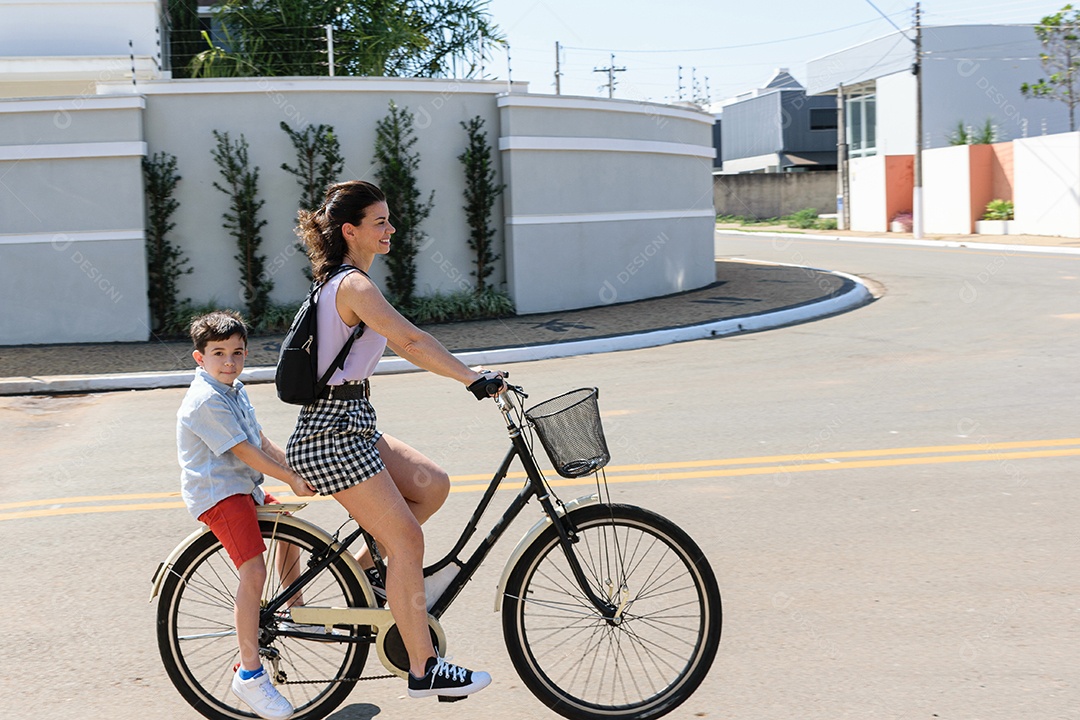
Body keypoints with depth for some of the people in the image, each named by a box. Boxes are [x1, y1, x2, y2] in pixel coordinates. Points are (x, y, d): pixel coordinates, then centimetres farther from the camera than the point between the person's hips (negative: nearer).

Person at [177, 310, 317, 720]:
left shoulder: (234, 391, 13)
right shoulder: (206, 400, -19)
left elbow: (261, 443, 15)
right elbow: (245, 452, -20)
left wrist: (298, 469, 5)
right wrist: (291, 480, -16)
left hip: (244, 487, 10)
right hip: (217, 493, -10)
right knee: (253, 570, -22)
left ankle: (296, 610, 43)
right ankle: (250, 674, -21)